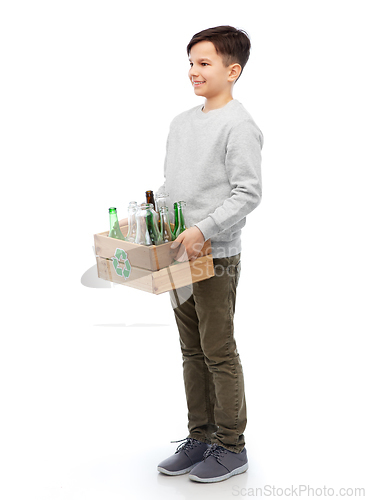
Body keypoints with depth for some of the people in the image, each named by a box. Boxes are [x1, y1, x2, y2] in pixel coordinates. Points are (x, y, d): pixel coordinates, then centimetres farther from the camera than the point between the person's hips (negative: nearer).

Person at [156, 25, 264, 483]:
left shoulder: (239, 126, -11)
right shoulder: (181, 122, 14)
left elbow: (248, 193, -17)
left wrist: (203, 230, -24)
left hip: (217, 257, -8)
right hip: (180, 253, 8)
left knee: (219, 353, 0)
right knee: (192, 351, 14)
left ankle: (231, 446, 14)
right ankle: (200, 437, 26)